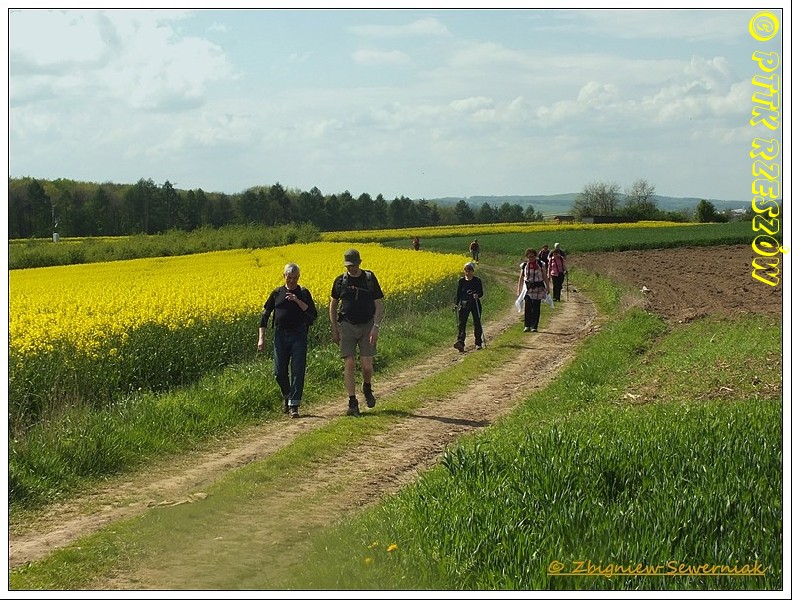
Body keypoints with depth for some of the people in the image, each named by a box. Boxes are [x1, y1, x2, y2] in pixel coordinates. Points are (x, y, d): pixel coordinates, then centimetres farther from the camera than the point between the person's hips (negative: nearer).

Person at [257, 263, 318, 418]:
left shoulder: (303, 293, 3)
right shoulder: (277, 293, 7)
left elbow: (313, 314, -7)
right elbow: (265, 315, 9)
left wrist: (298, 301, -17)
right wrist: (261, 338, 0)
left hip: (299, 336, -2)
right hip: (281, 335, 2)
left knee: (298, 371, -6)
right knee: (280, 372, 2)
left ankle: (294, 406, -4)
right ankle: (287, 396, 29)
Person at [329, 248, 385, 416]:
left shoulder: (370, 279, -2)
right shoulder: (340, 281, 2)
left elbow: (379, 305, -1)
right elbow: (333, 305, 14)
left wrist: (376, 327, -14)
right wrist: (334, 329, 8)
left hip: (367, 325, -1)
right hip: (347, 326, 1)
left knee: (367, 365, -6)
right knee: (349, 364, -7)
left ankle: (367, 388, 27)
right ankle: (353, 403, -2)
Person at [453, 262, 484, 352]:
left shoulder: (477, 281, -2)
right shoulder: (461, 280, 5)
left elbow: (481, 293, -1)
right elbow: (458, 293, 9)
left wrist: (477, 295, -23)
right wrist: (456, 304, 1)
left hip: (475, 304, -1)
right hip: (464, 304, 1)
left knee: (477, 324, 5)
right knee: (461, 324, -11)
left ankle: (478, 343, 19)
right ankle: (460, 343, -21)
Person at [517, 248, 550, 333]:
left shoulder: (540, 264, 0)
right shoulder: (524, 265, 4)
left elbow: (545, 276, 6)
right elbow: (521, 279, 9)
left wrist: (548, 287, 4)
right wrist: (518, 291, 8)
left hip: (538, 288, 0)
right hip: (528, 288, 0)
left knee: (536, 308, 1)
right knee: (528, 307, -11)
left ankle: (535, 326, 8)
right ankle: (527, 326, -7)